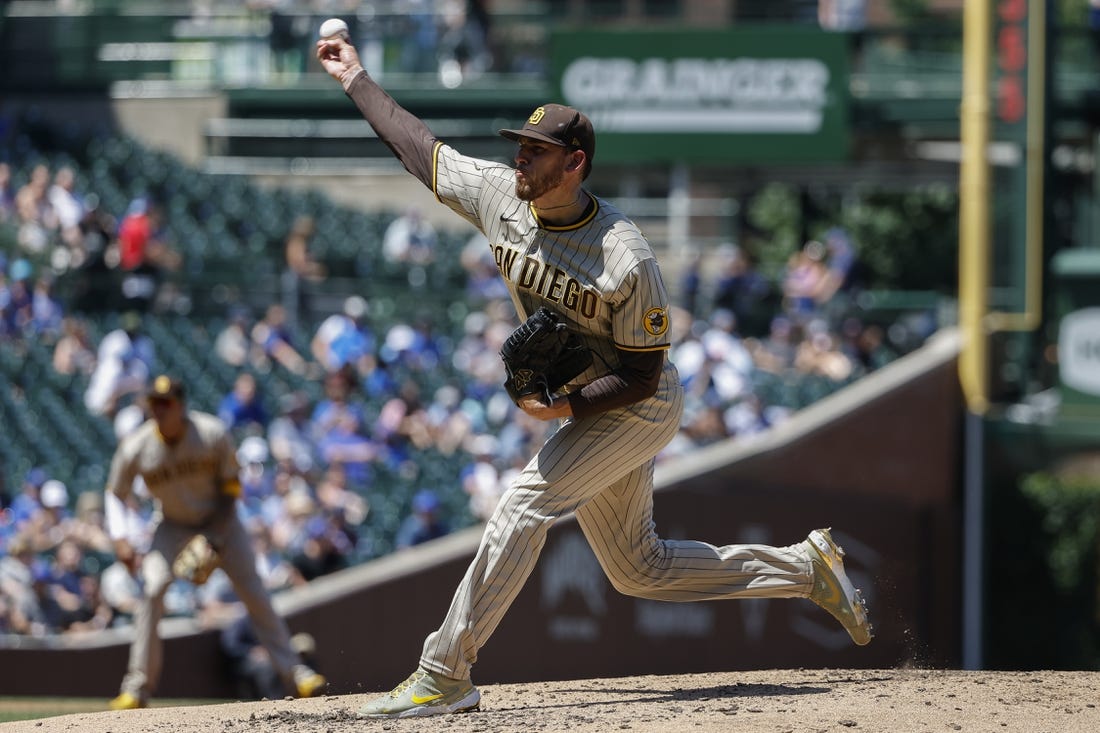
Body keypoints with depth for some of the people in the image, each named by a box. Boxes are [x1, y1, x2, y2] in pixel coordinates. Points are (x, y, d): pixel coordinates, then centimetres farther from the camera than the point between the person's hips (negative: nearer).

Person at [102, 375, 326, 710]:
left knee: (254, 593, -8)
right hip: (173, 525, 0)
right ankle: (138, 687, -14)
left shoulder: (213, 434, -24)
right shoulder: (135, 448, -22)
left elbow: (230, 487, -12)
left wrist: (217, 537, -22)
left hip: (219, 519, 0)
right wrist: (119, 539, -25)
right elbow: (114, 496, -9)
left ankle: (294, 672, 0)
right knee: (152, 588, -20)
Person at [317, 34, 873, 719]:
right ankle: (807, 568, 27)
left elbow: (642, 373, -21)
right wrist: (356, 79, 8)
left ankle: (444, 676, -19)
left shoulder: (627, 259, -28)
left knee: (523, 506, -21)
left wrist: (570, 406, -34)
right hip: (579, 407, 8)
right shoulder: (499, 195, -10)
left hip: (637, 407, -8)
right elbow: (416, 142, 4)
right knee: (639, 568, 14)